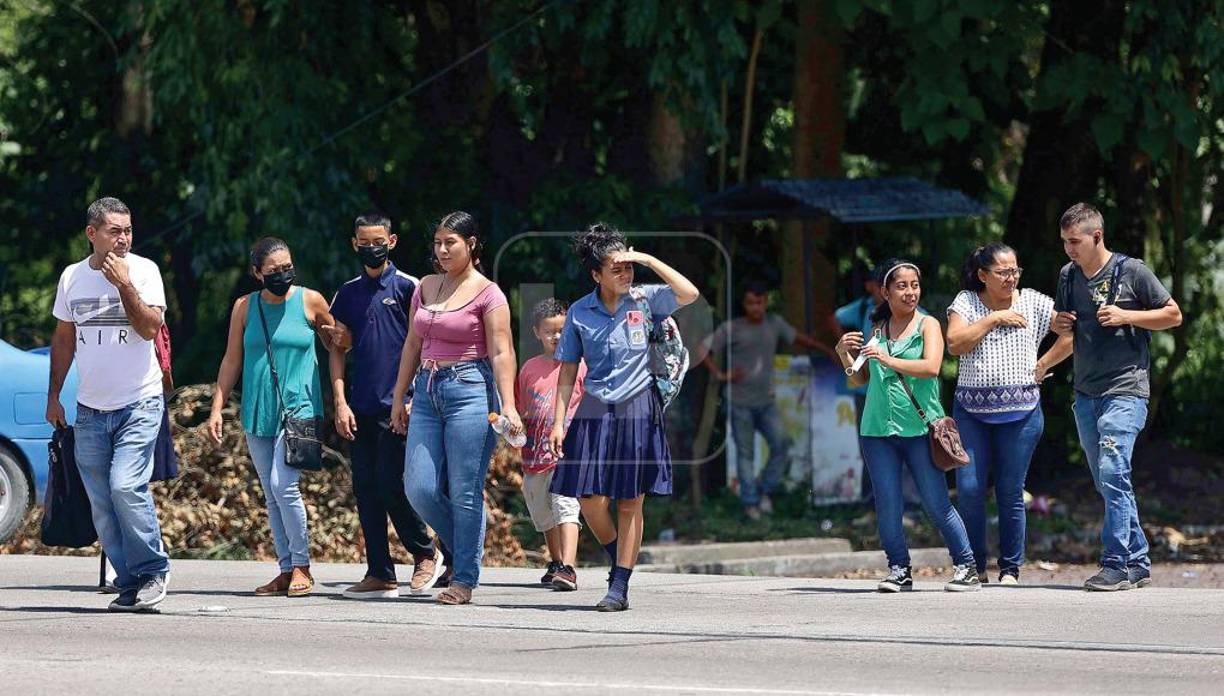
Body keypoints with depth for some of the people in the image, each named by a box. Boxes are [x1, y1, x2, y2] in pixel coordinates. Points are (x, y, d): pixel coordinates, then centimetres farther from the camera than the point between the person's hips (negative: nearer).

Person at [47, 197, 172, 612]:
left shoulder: (143, 271, -5)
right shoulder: (73, 277, 7)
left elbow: (150, 328, -16)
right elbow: (64, 339, 16)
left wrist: (124, 284, -22)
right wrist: (53, 396, 15)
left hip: (139, 403, -5)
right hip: (90, 408, 5)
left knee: (126, 486, -20)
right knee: (102, 504, 3)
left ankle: (153, 571, -4)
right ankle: (130, 583, 12)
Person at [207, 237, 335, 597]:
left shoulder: (309, 301, -1)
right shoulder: (245, 307, 6)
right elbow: (232, 360, 12)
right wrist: (217, 408, 6)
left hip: (298, 407, -4)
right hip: (258, 413, 4)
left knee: (284, 486, -16)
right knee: (272, 496, 5)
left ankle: (302, 567, -6)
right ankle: (286, 570, 10)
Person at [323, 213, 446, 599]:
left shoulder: (406, 287, 0)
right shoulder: (348, 293, 14)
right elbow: (337, 350, 14)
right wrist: (340, 402, 4)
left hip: (395, 405, -5)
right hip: (360, 407, 5)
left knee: (390, 485, -11)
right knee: (365, 491, 3)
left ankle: (426, 554, 8)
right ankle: (380, 575, 6)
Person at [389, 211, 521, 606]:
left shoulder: (487, 293, -4)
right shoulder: (426, 288, 14)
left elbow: (501, 353, -10)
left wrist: (508, 405, -19)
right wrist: (399, 396, 17)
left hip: (470, 391, -6)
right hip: (427, 392, 6)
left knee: (465, 491, -5)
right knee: (419, 488, -1)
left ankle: (464, 579, 1)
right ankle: (468, 550, 20)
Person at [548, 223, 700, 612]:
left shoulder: (644, 300, 2)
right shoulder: (580, 314, 4)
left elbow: (689, 293, -12)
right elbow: (567, 373, 7)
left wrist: (648, 260, -11)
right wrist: (558, 422, 2)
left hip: (638, 411, -1)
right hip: (595, 411, 1)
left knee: (630, 503, 0)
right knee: (590, 500, -4)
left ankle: (620, 587, 2)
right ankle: (617, 561, 22)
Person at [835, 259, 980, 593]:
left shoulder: (927, 325, 2)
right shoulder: (878, 330, 14)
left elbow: (931, 367, -14)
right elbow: (860, 378, 20)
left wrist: (890, 361, -23)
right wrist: (845, 354, 3)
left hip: (919, 427, -4)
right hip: (878, 428, 4)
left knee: (936, 503, -3)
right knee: (887, 505, -2)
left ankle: (966, 568, 6)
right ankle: (899, 571, 8)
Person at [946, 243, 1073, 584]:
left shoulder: (1033, 303, 5)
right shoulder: (966, 302, 5)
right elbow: (955, 344, -9)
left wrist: (1044, 364, 0)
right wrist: (993, 319, -10)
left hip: (1020, 413, 0)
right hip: (971, 412, 0)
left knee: (1010, 493, 1)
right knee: (969, 489, -5)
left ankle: (1011, 569, 9)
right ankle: (975, 566, 6)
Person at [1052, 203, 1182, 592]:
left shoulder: (1131, 272, -6)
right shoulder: (1068, 276, 12)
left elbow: (1173, 314, 0)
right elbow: (1059, 323, 27)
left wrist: (1126, 316, -13)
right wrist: (1060, 325, 2)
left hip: (1125, 389, -7)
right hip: (1086, 394, 7)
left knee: (1112, 472, -19)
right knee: (1108, 483, 8)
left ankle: (1116, 564, -20)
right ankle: (1138, 563, 15)